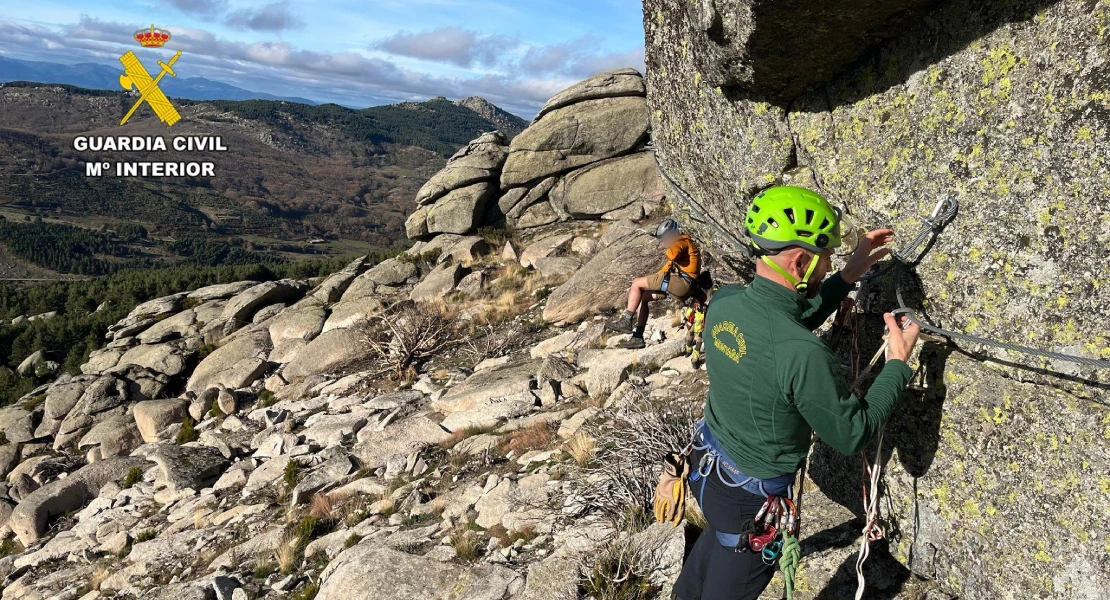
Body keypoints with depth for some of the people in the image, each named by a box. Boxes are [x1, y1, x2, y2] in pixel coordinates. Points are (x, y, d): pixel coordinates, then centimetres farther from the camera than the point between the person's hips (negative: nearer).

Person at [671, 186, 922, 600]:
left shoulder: (724, 301, -15)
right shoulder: (803, 355, -37)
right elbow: (853, 435, -21)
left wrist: (850, 275, 3)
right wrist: (898, 363, -11)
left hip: (707, 468, 8)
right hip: (750, 500, -7)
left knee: (719, 537, 38)